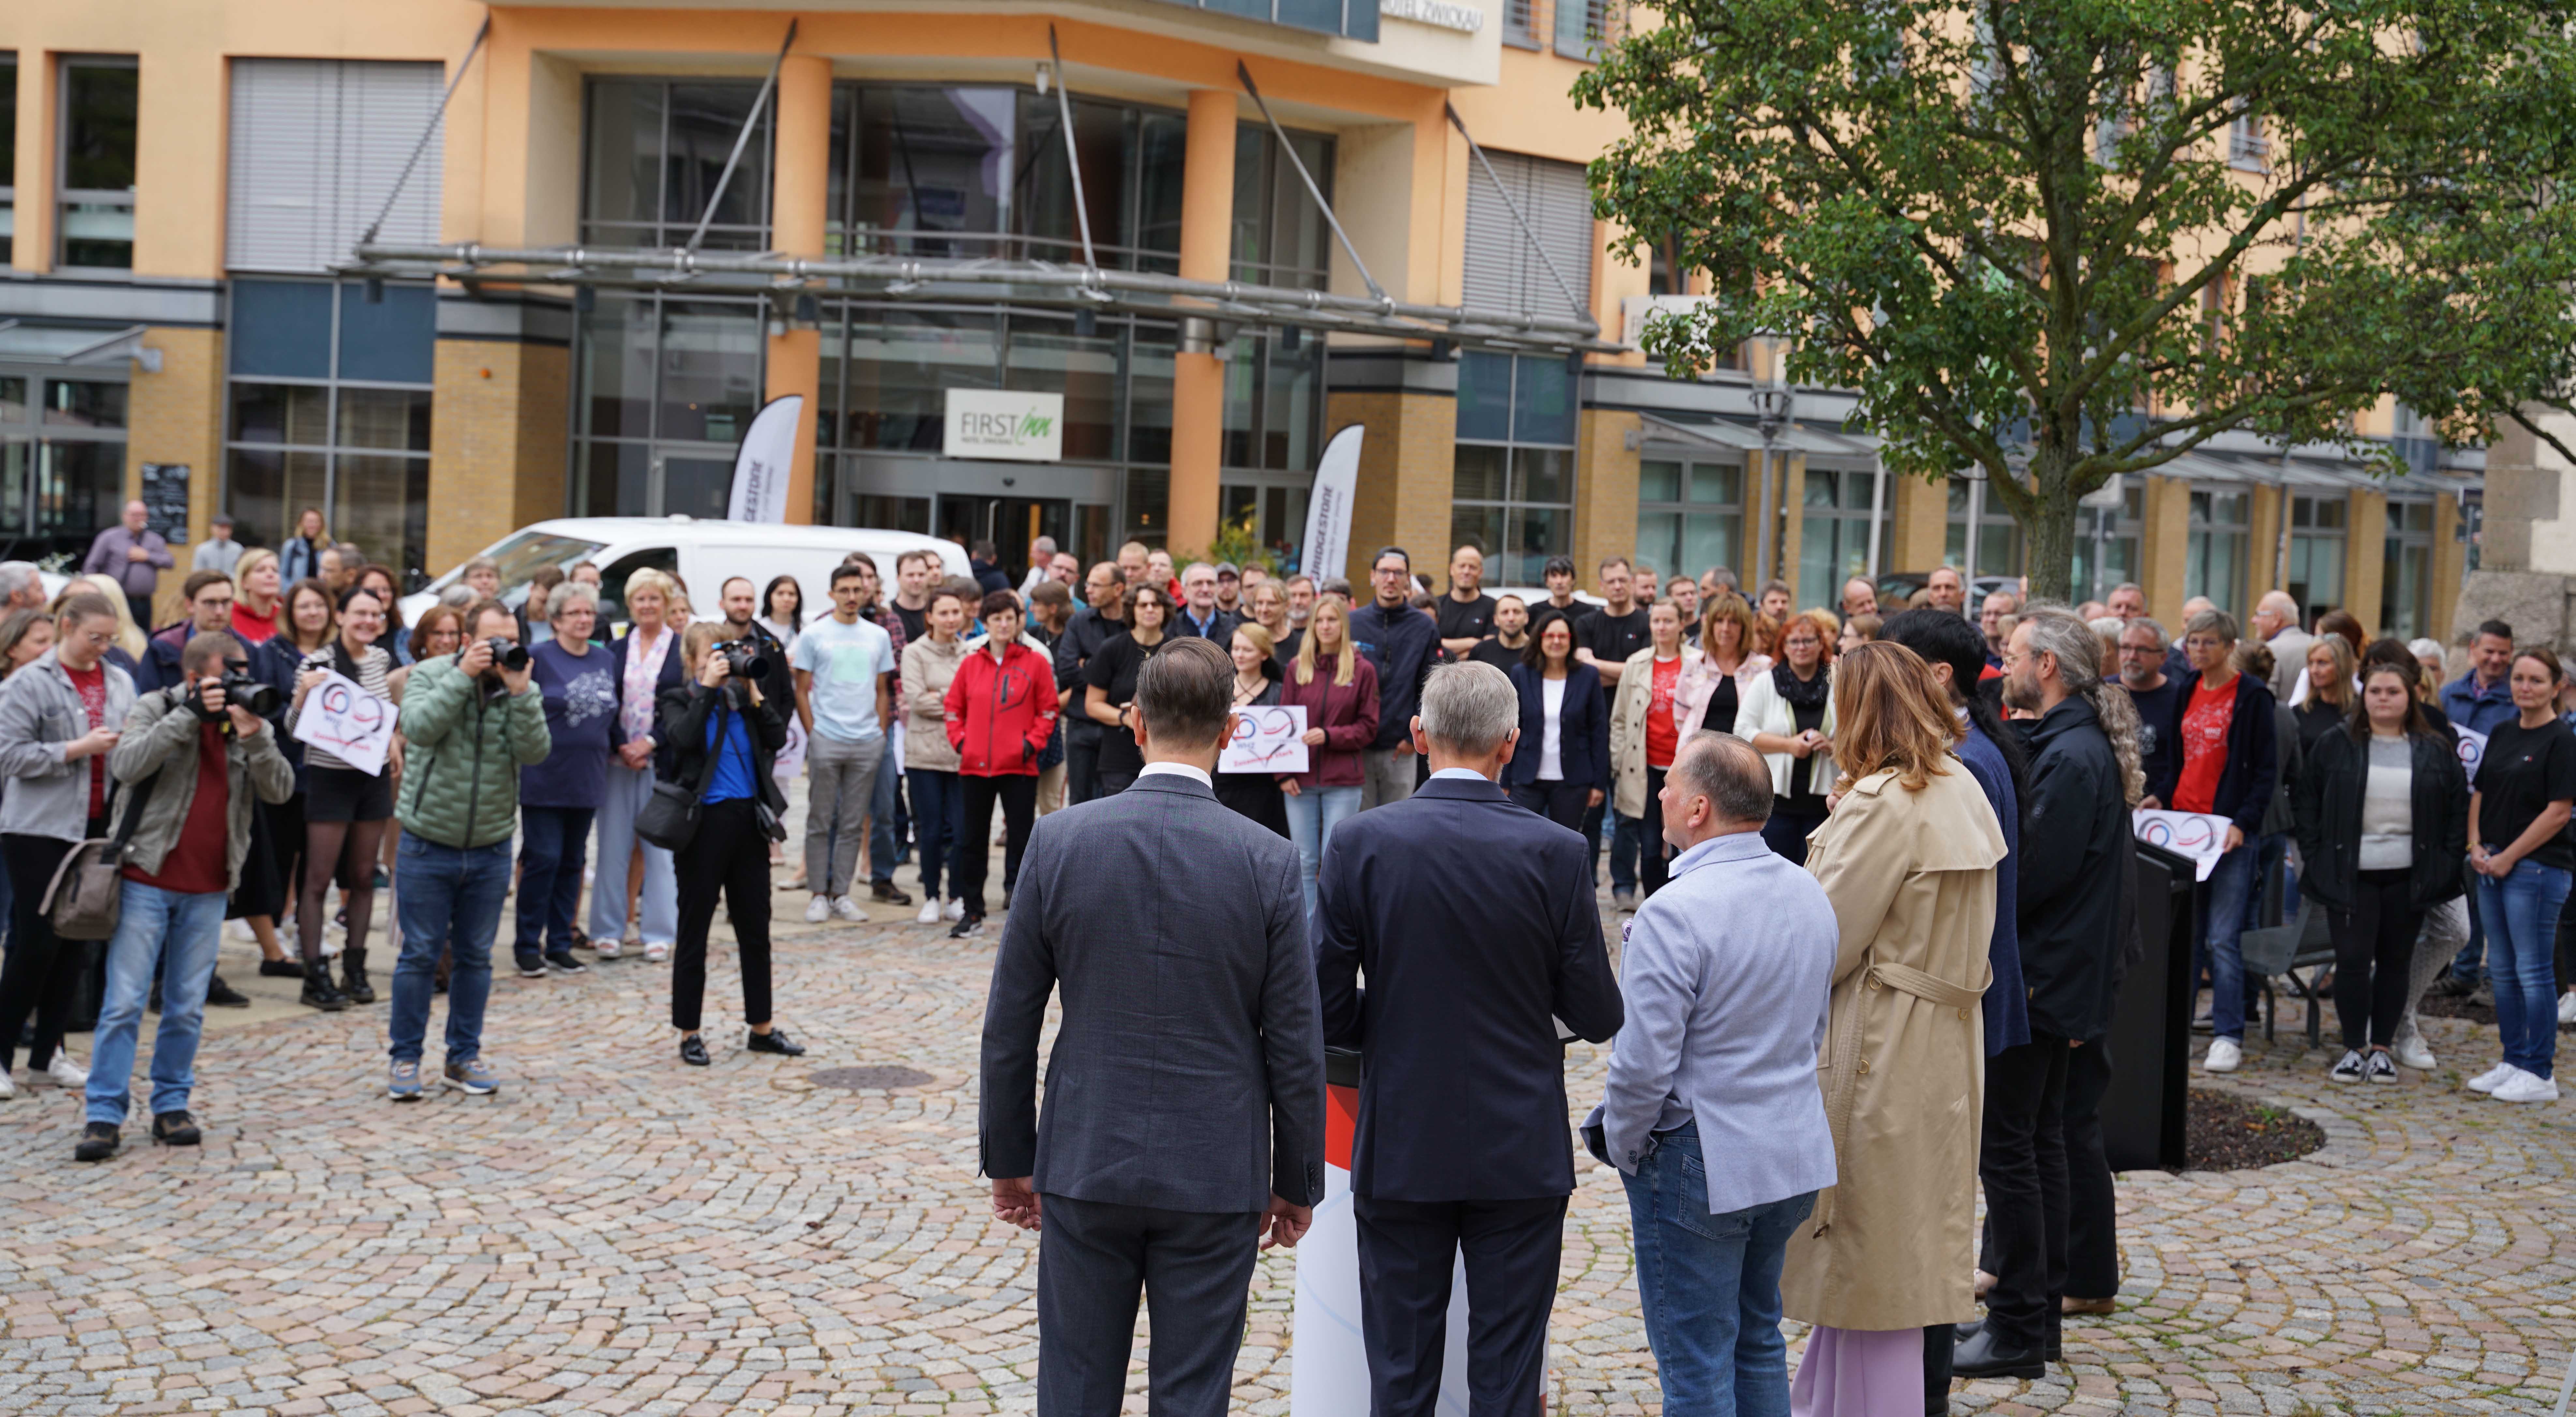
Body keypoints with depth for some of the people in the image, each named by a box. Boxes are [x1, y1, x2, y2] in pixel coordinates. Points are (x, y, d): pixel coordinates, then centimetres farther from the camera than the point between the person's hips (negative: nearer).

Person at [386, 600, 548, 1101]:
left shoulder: (523, 688, 1)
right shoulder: (429, 675, -4)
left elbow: (534, 752, -12)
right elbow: (419, 728, -22)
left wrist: (519, 692, -21)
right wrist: (464, 675, -23)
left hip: (491, 849, 3)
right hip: (428, 844, -3)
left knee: (476, 956, 10)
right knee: (420, 954, 1)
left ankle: (464, 1056, 21)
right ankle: (404, 1057, 12)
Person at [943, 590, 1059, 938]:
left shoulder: (1035, 662, 0)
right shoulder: (970, 663, 6)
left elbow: (1048, 711, 2)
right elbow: (953, 707, 13)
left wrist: (1032, 743, -9)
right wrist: (959, 740, 0)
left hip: (1019, 766, -3)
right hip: (974, 765, 3)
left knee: (1021, 838, 2)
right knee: (972, 840, 8)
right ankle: (972, 914, 16)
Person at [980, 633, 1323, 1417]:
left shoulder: (1059, 839, -7)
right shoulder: (1269, 861, -10)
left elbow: (1009, 1024, -2)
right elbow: (1296, 1046, -5)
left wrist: (1009, 1158, 10)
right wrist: (1296, 1180, 7)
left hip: (1085, 1165, 1)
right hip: (1216, 1175, -1)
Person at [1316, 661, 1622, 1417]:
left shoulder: (1361, 842, -10)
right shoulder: (1557, 852, -11)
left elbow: (1326, 1013, -8)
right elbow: (1598, 1017, -5)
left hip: (1400, 1150, 0)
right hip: (1521, 1150, 0)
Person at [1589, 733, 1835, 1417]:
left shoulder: (1674, 914, -23)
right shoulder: (1810, 896, 3)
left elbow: (1644, 1066, -22)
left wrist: (1621, 1146, -5)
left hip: (1701, 1164, -8)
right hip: (1796, 1155, 8)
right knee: (1759, 1341, 21)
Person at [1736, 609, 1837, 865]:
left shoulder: (1837, 686, 7)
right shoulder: (1764, 683, 6)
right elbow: (1743, 732, -2)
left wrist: (1832, 746, -12)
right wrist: (1788, 745, -13)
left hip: (1821, 801, 1)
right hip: (1776, 799, -1)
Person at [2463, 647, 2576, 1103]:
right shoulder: (2502, 734, 13)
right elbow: (2480, 793, 16)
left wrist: (2509, 857, -13)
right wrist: (2476, 846, 1)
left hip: (2537, 867, -8)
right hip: (2492, 867, 8)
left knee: (2533, 971, -3)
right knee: (2501, 968, 12)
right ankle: (2513, 1061, 22)